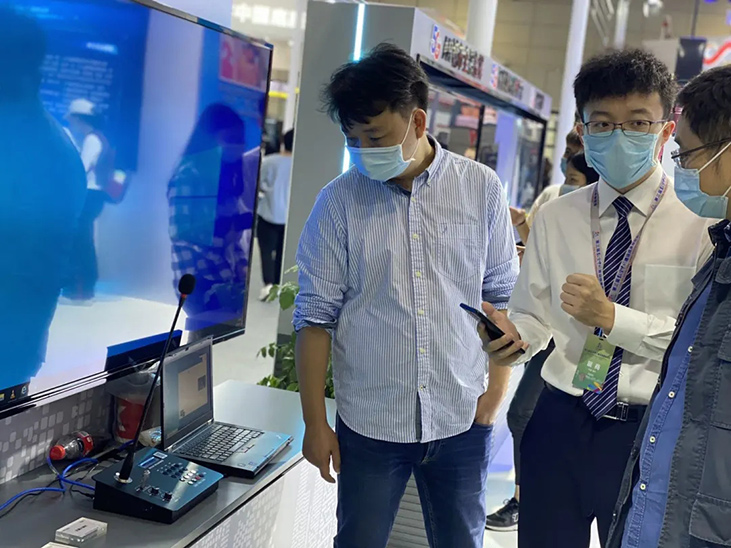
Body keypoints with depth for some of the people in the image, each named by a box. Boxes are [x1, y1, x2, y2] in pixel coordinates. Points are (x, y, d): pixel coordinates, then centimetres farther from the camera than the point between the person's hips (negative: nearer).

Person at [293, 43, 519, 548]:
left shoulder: (482, 189, -3)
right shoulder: (339, 201, -6)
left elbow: (503, 295, 5)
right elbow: (316, 317, -3)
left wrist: (498, 390, 0)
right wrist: (315, 423, -3)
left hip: (462, 421, 1)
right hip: (370, 424, -1)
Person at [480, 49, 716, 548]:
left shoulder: (702, 222, -7)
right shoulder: (555, 217, 5)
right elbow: (535, 315, 7)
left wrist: (613, 317, -20)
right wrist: (514, 334, -14)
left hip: (651, 432, -2)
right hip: (559, 422, 3)